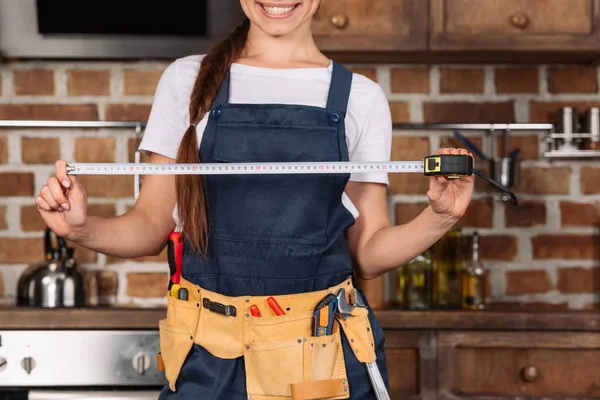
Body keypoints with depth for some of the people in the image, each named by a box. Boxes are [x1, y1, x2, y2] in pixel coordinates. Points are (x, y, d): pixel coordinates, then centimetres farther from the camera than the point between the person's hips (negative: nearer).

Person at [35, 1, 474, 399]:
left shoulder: (360, 96, 3)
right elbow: (153, 223, 4)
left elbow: (368, 253, 4)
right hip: (208, 351, 0)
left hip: (326, 350, 0)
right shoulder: (187, 79, 4)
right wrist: (82, 228, -14)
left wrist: (438, 218, -13)